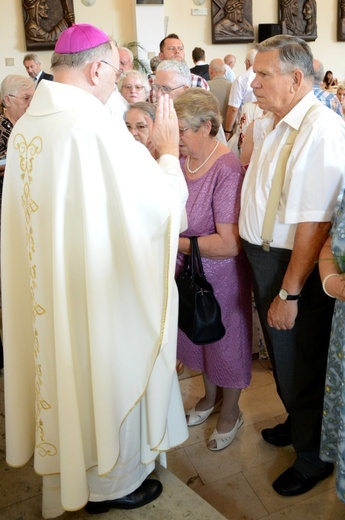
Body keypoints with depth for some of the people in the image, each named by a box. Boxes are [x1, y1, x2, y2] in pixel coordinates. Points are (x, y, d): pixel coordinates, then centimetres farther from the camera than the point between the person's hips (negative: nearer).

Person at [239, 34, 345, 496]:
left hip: (295, 266, -8)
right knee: (280, 354, 25)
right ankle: (297, 421, 51)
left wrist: (289, 292, -24)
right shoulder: (272, 122, 6)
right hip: (263, 255, 8)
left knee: (300, 363, 10)